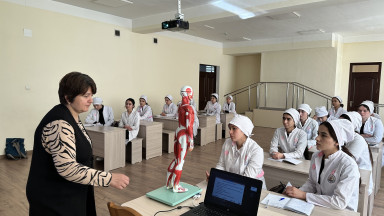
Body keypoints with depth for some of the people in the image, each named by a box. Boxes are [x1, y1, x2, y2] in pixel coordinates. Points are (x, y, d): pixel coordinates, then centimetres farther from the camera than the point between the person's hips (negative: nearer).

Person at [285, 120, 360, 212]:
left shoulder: (349, 166, -21)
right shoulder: (316, 156, -2)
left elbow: (340, 202, -24)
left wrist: (303, 195, -24)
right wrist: (297, 192, -9)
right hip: (318, 205, 6)